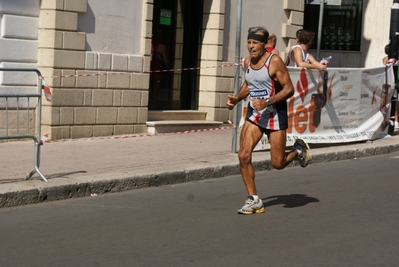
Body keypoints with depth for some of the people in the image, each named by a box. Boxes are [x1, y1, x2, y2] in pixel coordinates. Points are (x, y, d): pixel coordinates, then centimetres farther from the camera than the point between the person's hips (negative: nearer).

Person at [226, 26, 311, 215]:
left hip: (275, 115, -5)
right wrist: (236, 98, 4)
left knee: (277, 163, 0)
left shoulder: (275, 61, -14)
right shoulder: (247, 62, 5)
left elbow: (289, 89, -16)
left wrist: (268, 102, -28)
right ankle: (254, 200, 1)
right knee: (244, 156, -11)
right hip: (254, 115, 5)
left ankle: (298, 150, 35)